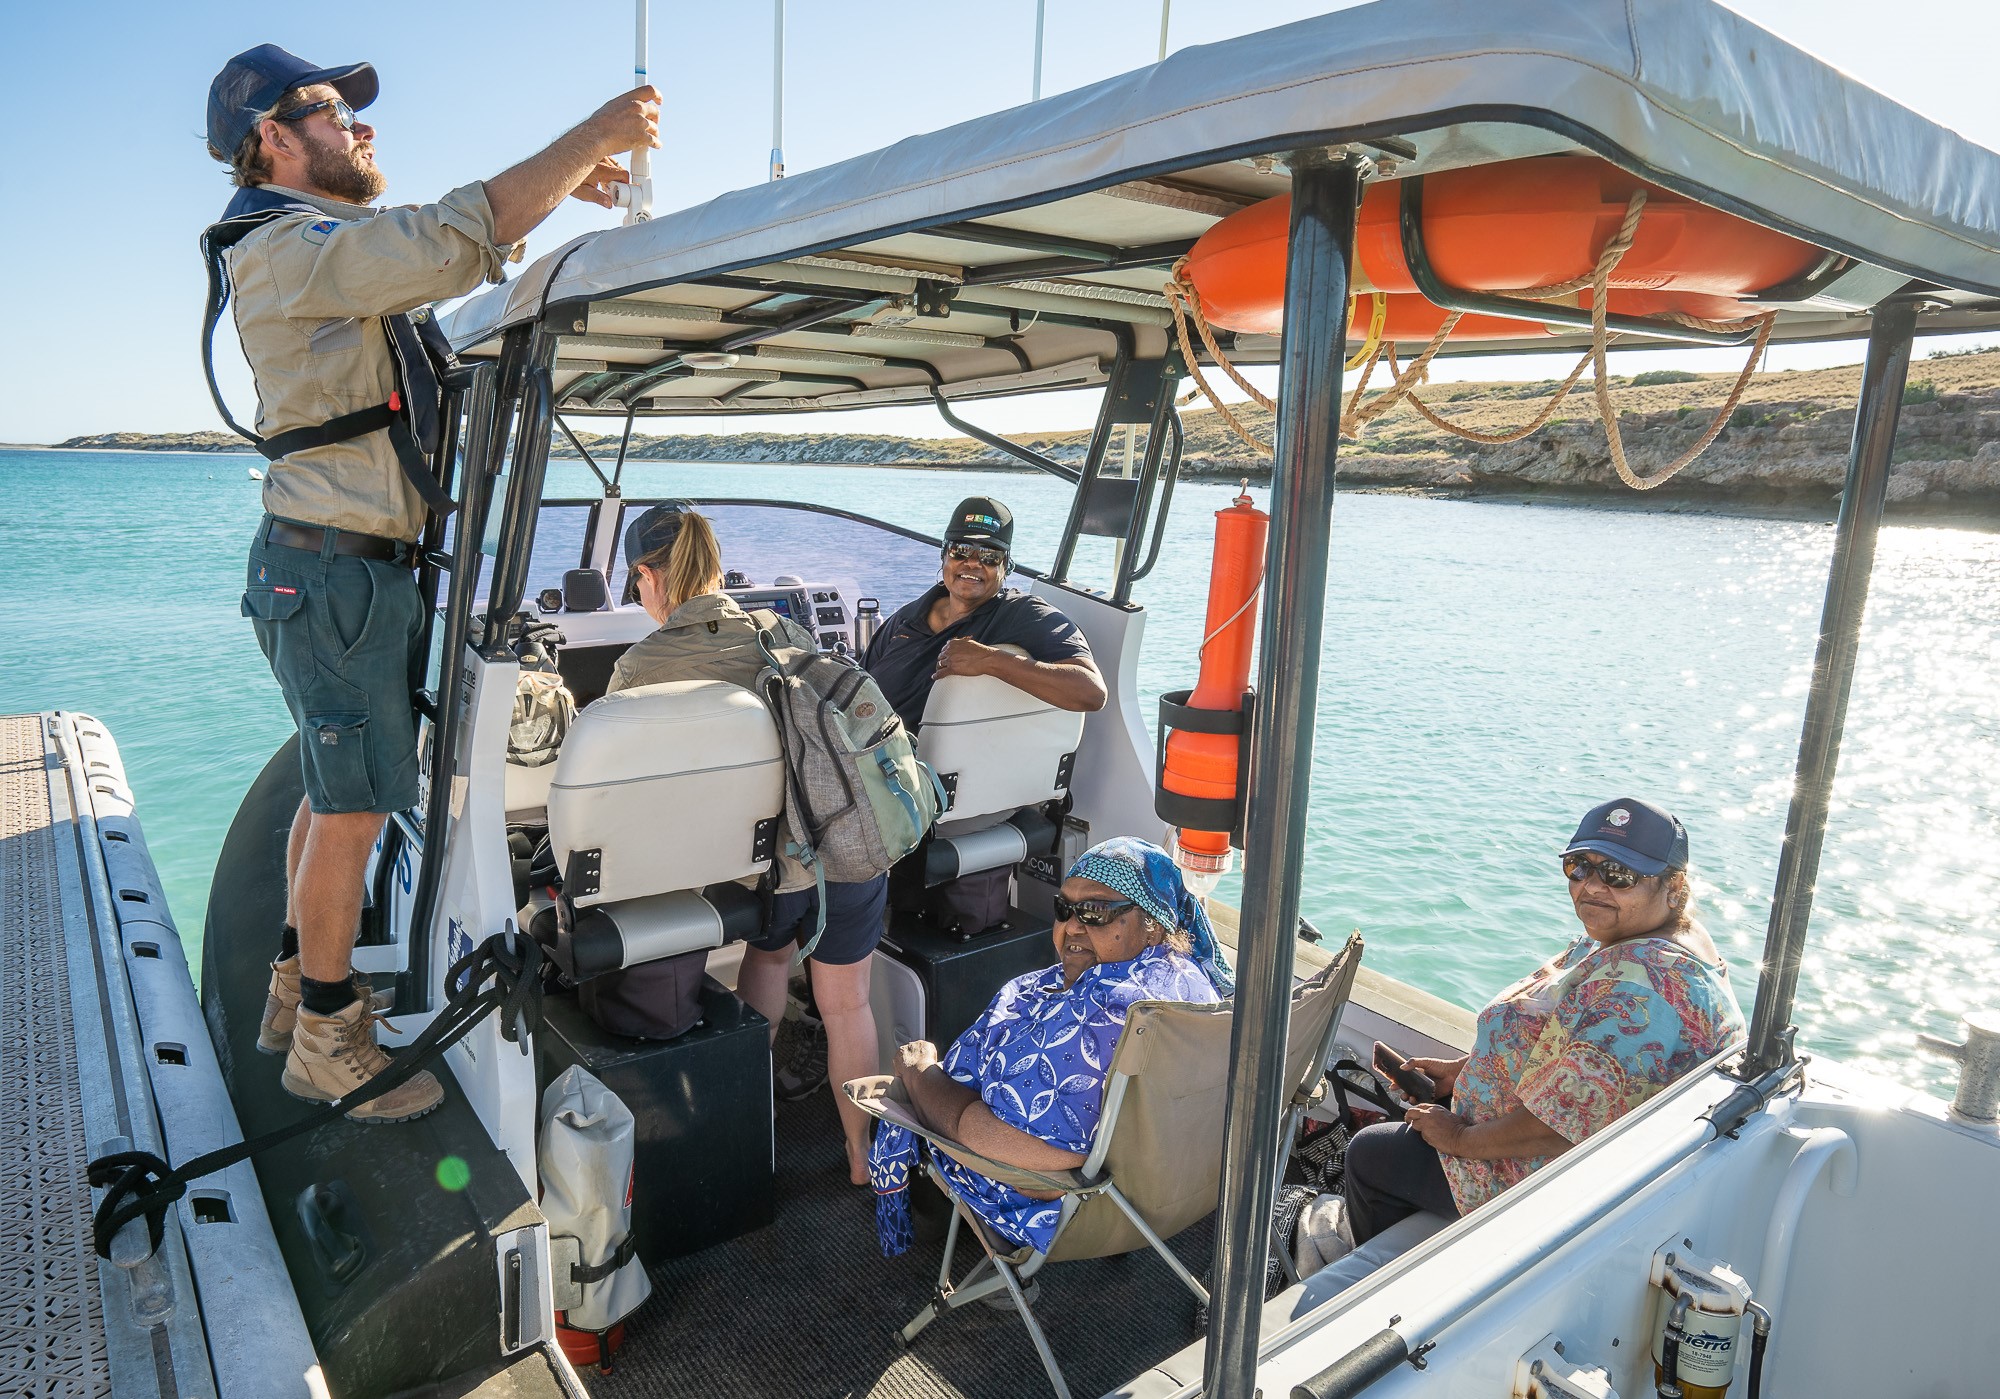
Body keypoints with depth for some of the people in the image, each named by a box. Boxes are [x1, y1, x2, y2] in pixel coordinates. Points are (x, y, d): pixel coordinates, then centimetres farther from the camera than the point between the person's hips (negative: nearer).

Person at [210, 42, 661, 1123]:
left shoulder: (328, 249, 18)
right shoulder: (283, 247, -13)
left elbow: (449, 262, 27)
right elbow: (451, 243, -26)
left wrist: (556, 188, 11)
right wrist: (589, 138, -19)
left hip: (354, 565, 10)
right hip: (333, 567, -10)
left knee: (336, 791, 17)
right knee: (352, 805, -4)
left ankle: (298, 991, 31)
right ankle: (327, 1044, 9)